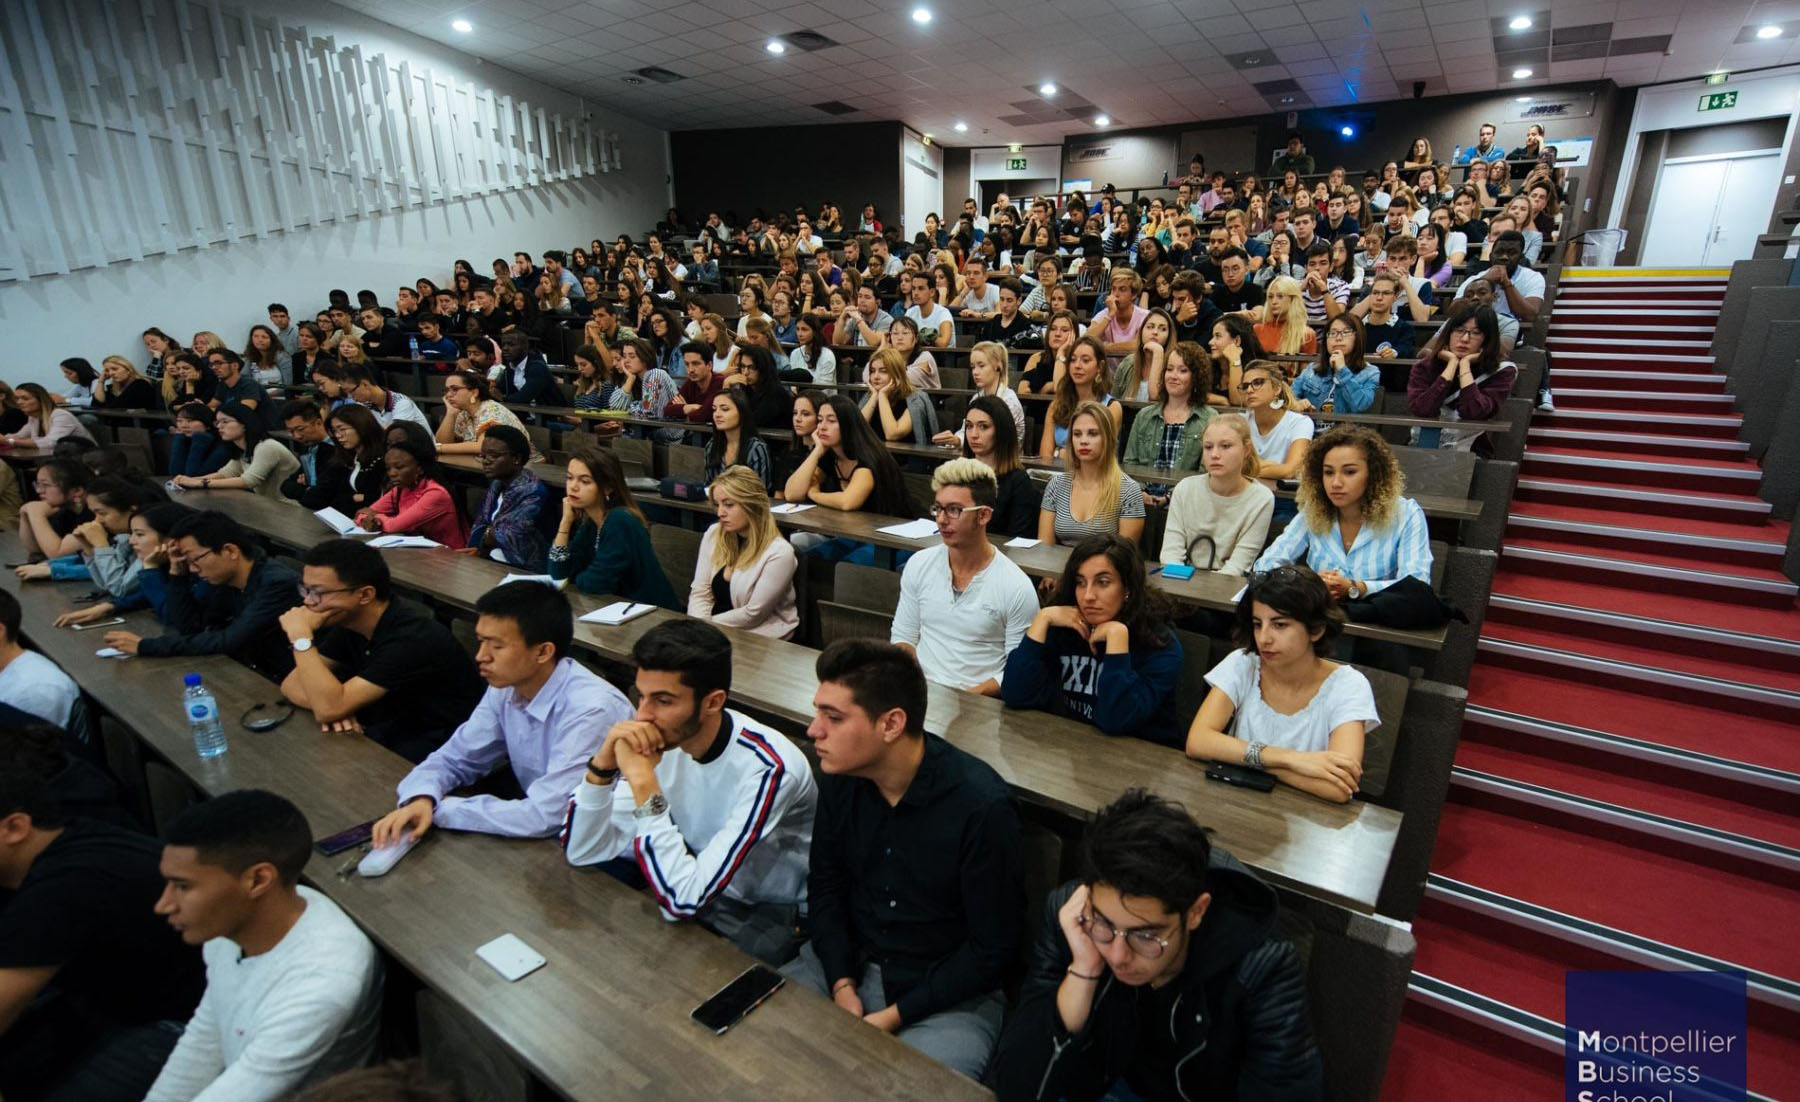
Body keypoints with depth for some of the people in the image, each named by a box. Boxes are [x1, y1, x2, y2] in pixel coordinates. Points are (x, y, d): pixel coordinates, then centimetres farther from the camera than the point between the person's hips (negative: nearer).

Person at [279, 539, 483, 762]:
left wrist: (301, 636, -24)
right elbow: (291, 684, 3)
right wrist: (327, 705, -17)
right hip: (380, 739, 7)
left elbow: (330, 708, -29)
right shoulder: (349, 621, 0)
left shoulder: (413, 638, -27)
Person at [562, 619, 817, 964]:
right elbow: (581, 852, -8)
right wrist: (603, 763, -23)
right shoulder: (662, 741, -12)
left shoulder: (768, 769, -31)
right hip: (707, 889, 6)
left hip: (775, 915, -5)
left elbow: (682, 902, -32)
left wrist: (643, 781, -34)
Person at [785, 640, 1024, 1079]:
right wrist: (842, 985, -8)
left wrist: (893, 1016, -16)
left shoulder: (981, 805, -26)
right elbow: (825, 885, 5)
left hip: (949, 994, -4)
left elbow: (993, 950, -17)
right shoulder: (839, 776, -8)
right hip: (849, 963, 5)